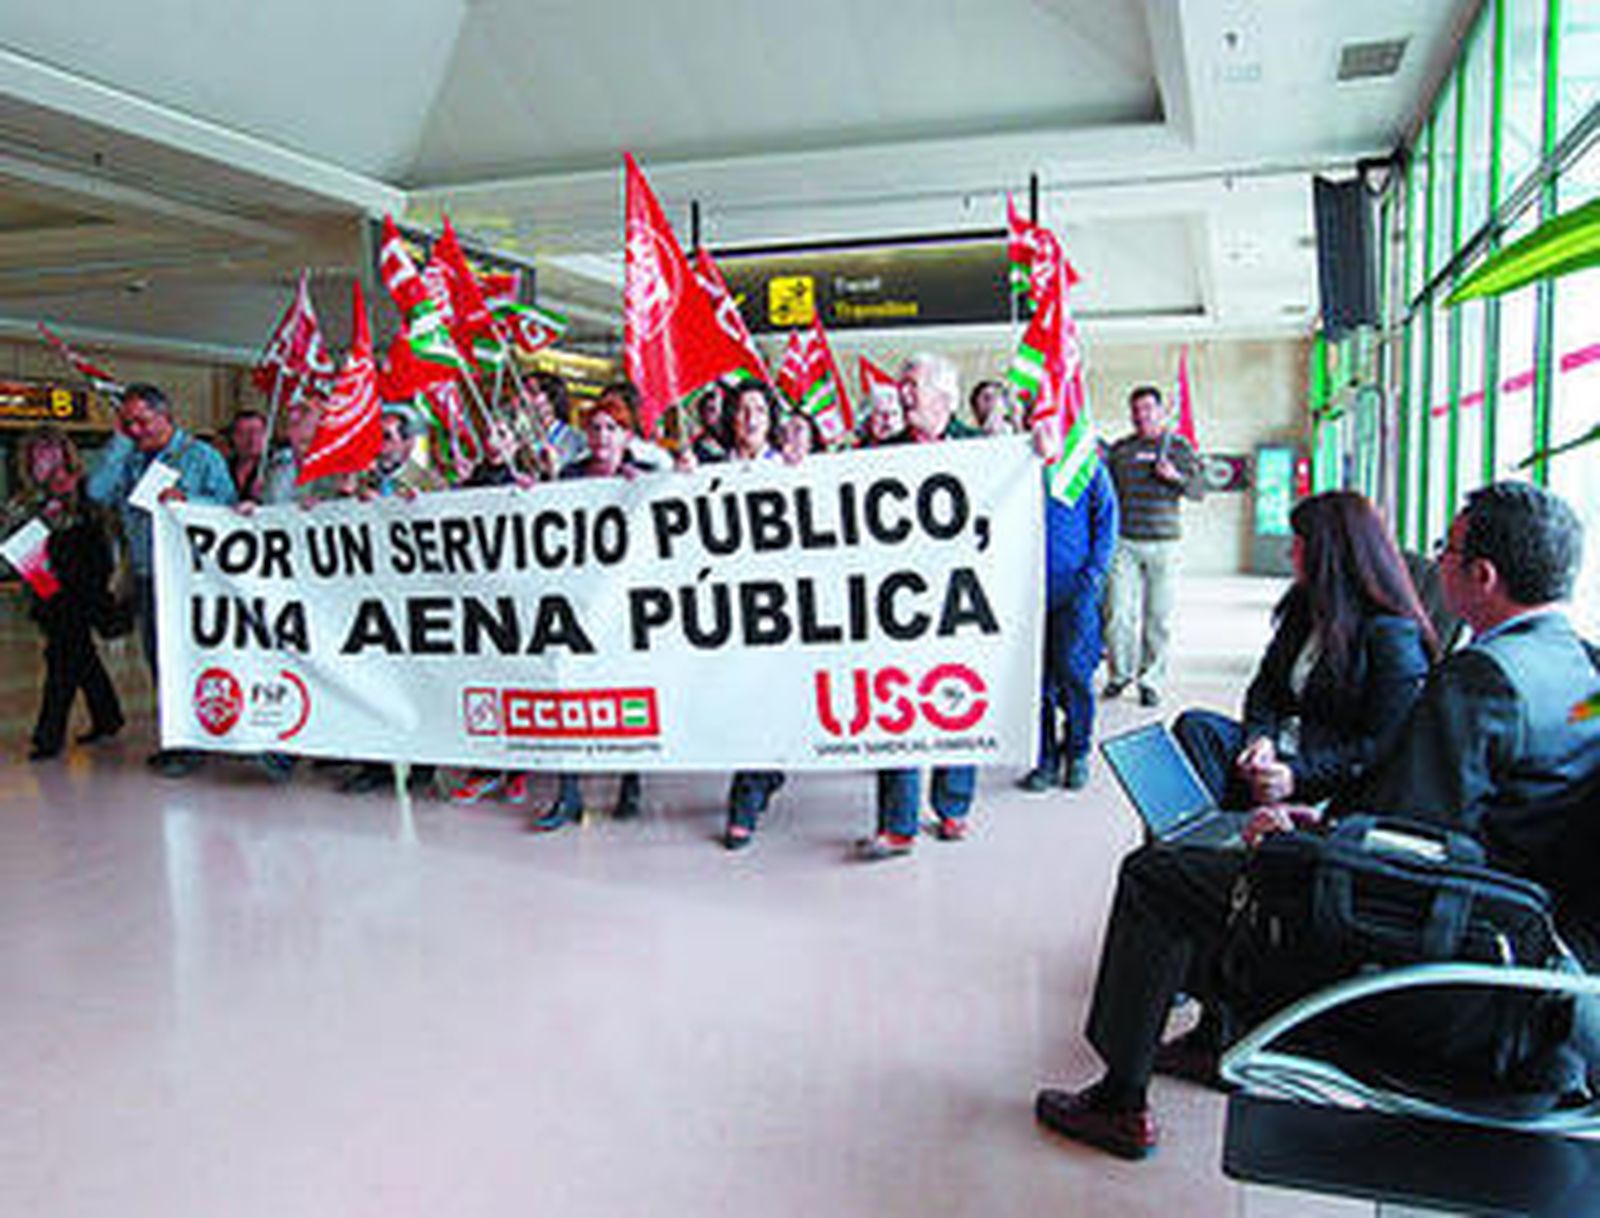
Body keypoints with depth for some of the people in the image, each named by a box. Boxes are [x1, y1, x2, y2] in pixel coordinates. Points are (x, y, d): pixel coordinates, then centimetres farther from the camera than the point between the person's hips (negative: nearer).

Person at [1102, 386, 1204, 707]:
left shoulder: (1178, 446, 8)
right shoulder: (1119, 449, 12)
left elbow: (1198, 490, 4)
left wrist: (1176, 477, -12)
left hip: (1163, 543, -1)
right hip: (1124, 541, 1)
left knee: (1158, 617, 0)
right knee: (1118, 611, -5)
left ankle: (1151, 680, 12)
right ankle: (1121, 672, 14)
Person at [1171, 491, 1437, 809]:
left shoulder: (1393, 635, -11)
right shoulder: (1303, 608, 15)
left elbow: (1381, 745, -14)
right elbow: (1265, 688, 16)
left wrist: (1298, 775, -24)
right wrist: (1261, 738, -6)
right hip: (1285, 748, 8)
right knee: (1194, 726, -17)